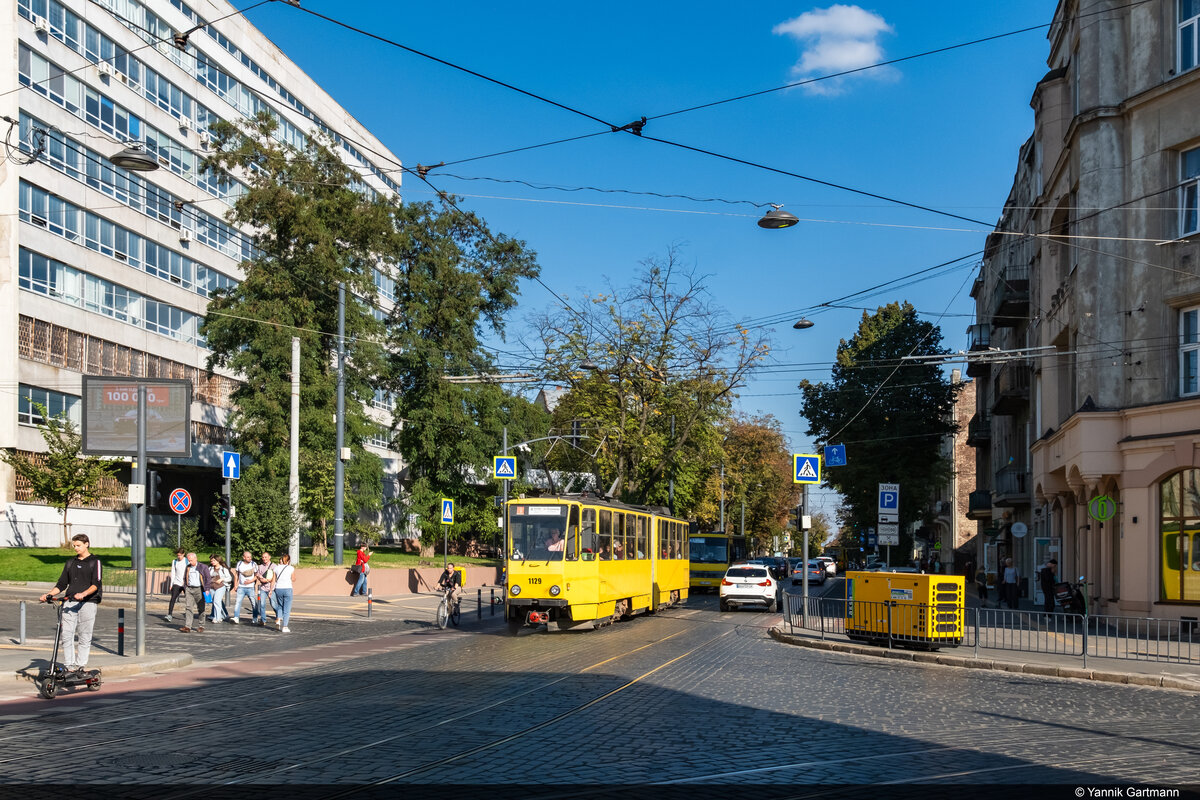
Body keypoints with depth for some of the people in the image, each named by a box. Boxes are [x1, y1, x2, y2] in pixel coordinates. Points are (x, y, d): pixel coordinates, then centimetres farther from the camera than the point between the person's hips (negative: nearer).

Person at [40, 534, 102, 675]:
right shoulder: (70, 563, 21)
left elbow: (96, 584, -6)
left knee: (84, 636, -3)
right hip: (70, 602, 4)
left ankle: (81, 666, 3)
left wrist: (83, 594, -23)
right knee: (66, 635, -7)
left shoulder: (95, 561, 5)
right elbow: (62, 584, 18)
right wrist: (48, 594, 1)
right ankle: (69, 666, -3)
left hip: (88, 602, -4)